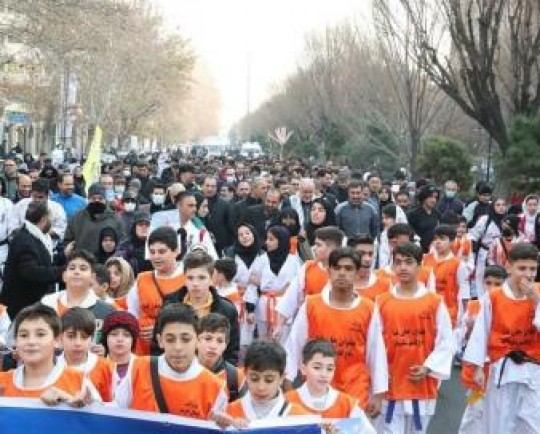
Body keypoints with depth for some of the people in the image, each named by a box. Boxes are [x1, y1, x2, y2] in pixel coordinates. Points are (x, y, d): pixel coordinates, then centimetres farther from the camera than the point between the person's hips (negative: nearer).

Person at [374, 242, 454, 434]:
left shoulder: (435, 302, -2)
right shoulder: (381, 302, 1)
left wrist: (428, 368, -10)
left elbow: (446, 341, -1)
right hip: (390, 383, 0)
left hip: (422, 384, 0)